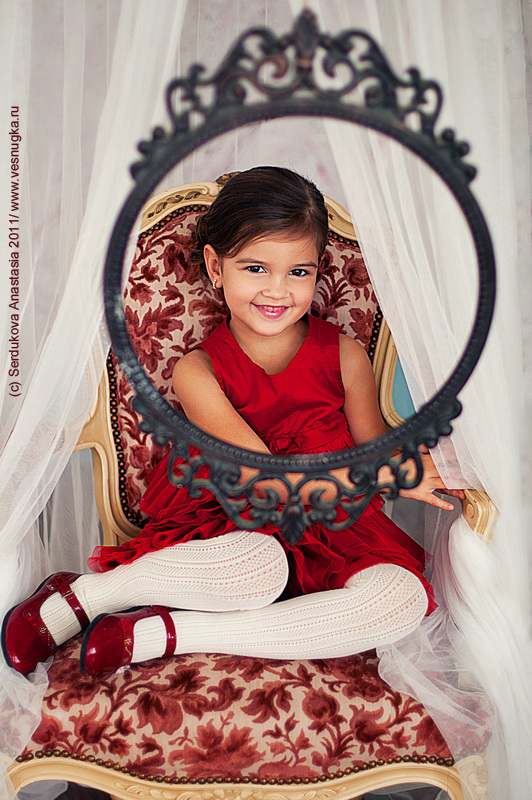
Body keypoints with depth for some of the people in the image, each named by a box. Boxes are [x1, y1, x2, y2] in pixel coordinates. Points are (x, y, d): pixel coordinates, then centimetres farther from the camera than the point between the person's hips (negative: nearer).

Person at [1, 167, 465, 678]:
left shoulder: (344, 356, 1)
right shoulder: (197, 372, -7)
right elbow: (264, 476, -15)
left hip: (331, 534, 4)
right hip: (232, 530, -3)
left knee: (403, 596, -28)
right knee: (259, 567, -39)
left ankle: (160, 634, -24)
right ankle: (78, 596, -15)